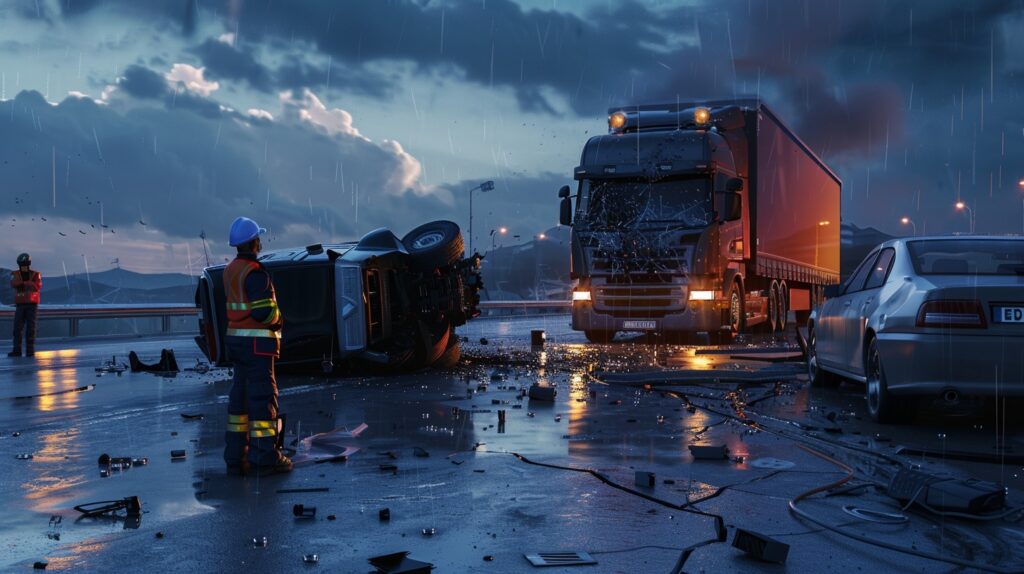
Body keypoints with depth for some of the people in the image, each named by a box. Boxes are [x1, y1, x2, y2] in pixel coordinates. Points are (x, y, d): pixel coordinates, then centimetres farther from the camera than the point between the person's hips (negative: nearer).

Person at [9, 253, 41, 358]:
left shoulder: (35, 274, -1)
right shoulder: (15, 274, 2)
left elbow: (38, 286, -20)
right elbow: (13, 284, -20)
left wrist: (23, 283, -23)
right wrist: (29, 284, -31)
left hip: (32, 304, -2)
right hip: (20, 305, 2)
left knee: (31, 328, -4)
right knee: (17, 328, -3)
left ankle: (30, 351, 0)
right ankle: (17, 350, 0)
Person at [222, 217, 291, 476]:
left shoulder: (231, 269, 11)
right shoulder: (255, 272, -17)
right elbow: (265, 311, -22)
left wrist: (273, 318, 7)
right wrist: (278, 320, -2)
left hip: (236, 337, 9)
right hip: (257, 341, -9)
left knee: (241, 395, 12)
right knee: (262, 396, -3)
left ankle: (236, 456, 16)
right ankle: (265, 457, 0)